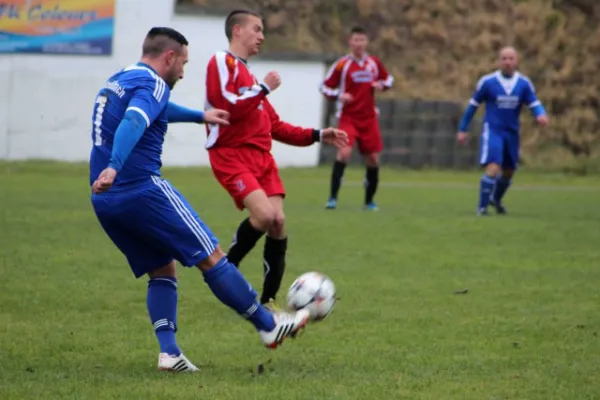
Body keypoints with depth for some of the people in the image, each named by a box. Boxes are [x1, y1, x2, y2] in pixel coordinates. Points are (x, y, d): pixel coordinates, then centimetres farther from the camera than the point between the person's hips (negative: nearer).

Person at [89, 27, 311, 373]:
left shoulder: (117, 82, 21)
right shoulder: (152, 84, -10)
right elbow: (133, 123, -30)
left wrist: (200, 116, 53)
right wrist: (113, 168, -45)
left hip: (105, 202, 9)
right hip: (143, 190, -9)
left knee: (162, 270, 17)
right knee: (211, 257, 1)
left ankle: (169, 351, 1)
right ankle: (269, 326, 10)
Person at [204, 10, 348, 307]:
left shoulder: (247, 73, 24)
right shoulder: (222, 62, -3)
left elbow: (274, 126, 27)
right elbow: (227, 106, -18)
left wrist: (316, 136, 21)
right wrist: (264, 89, -9)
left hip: (261, 156, 8)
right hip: (231, 155, -8)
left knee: (277, 222, -4)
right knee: (264, 214, -24)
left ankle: (268, 300, 5)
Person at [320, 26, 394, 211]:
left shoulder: (374, 63, 6)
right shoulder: (342, 65, -6)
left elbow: (388, 78, 20)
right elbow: (325, 87, -1)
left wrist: (382, 85, -3)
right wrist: (338, 95, -20)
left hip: (369, 118, 4)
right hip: (348, 117, -4)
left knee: (373, 159, 5)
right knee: (344, 152, -23)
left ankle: (369, 200, 22)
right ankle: (333, 197, -18)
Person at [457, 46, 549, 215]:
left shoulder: (524, 84, 0)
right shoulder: (487, 82, -6)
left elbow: (534, 104, -4)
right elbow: (473, 105, 3)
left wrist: (541, 115, -28)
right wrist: (462, 129, 5)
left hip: (512, 132, 4)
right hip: (492, 130, -4)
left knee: (508, 171, 16)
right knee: (493, 168, -21)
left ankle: (496, 199, 44)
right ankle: (482, 207, -13)